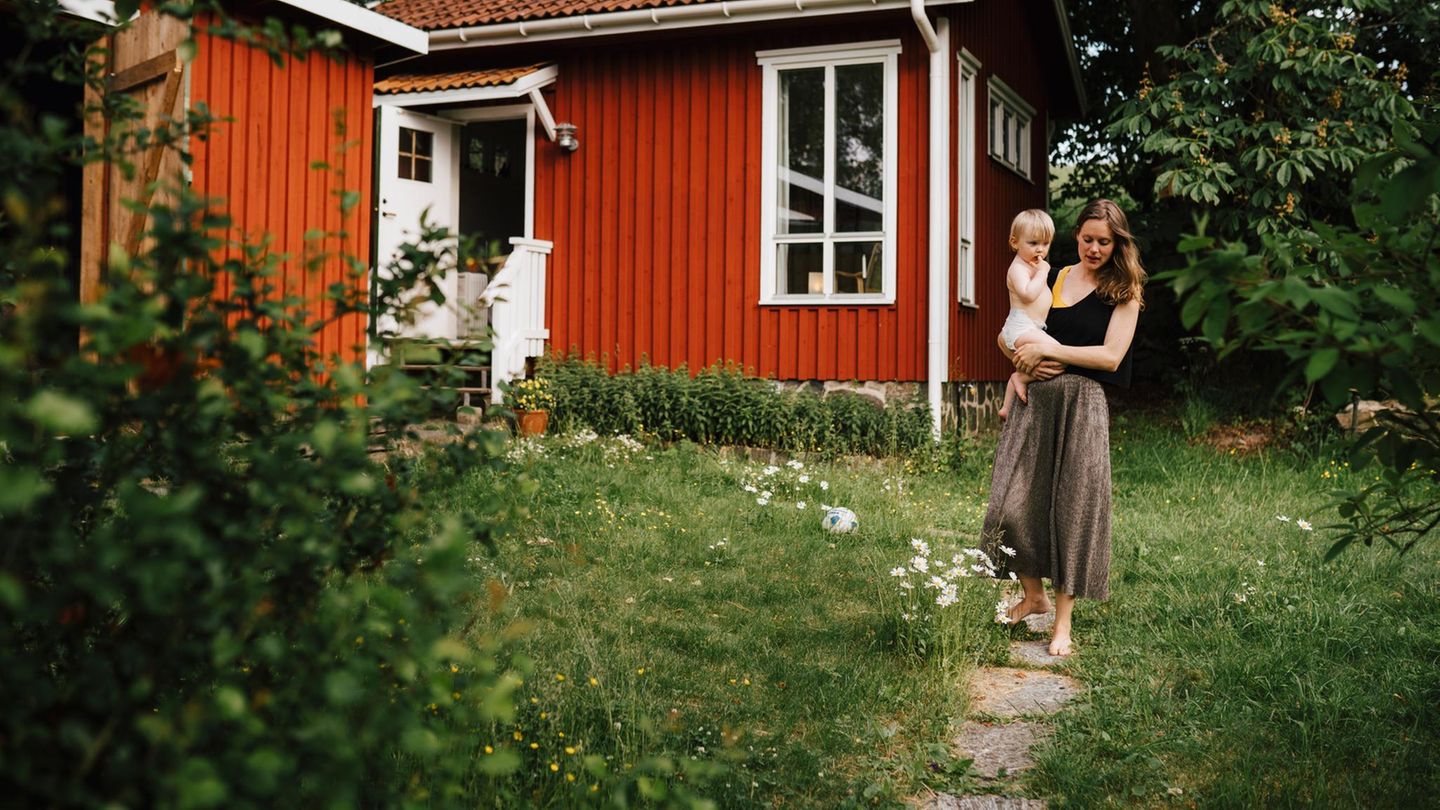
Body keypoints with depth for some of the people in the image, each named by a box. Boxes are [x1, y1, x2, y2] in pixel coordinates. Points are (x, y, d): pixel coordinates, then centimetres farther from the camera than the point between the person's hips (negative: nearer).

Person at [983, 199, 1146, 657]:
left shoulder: (1124, 292, 3)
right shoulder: (1051, 279, 13)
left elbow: (1111, 356, -9)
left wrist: (1048, 349, -11)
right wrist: (1027, 360, -3)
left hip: (1082, 404, -3)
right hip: (1034, 398, 3)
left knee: (1072, 507, -1)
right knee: (1012, 500, -2)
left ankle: (1063, 622, 10)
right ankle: (1033, 594, 22)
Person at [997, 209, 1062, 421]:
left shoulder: (1035, 267, 17)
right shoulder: (1018, 268, -12)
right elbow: (1028, 294, -28)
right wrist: (1042, 272, -19)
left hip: (1030, 329, 11)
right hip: (1022, 328, -11)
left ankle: (1007, 408, 39)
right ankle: (1022, 378, -15)